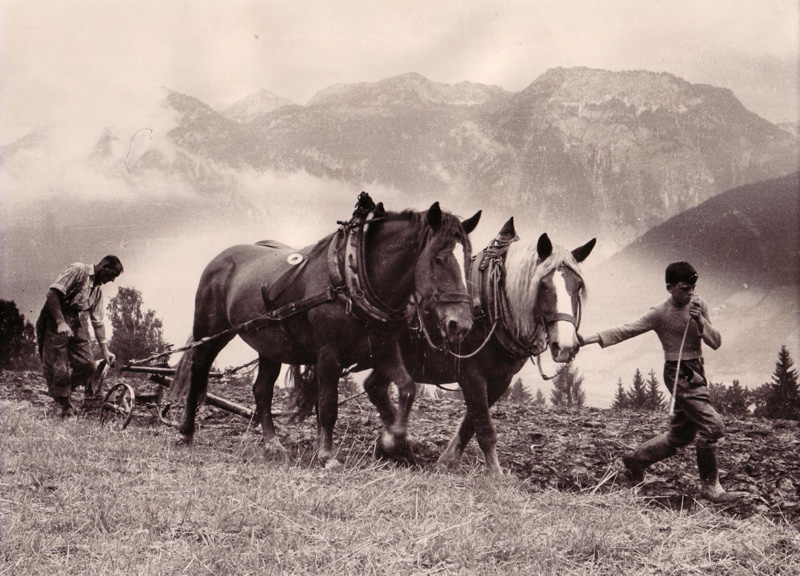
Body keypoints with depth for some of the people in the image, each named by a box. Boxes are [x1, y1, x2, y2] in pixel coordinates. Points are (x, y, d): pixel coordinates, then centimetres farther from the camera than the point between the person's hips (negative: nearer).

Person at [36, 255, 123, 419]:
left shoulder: (98, 289, 13)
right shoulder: (78, 270, -12)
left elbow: (98, 321, 17)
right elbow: (53, 293, -20)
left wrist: (105, 350, 13)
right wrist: (61, 322, -25)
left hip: (75, 321, 7)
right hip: (54, 319, -7)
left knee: (87, 365, -5)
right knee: (58, 368, -9)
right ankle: (66, 408, 4)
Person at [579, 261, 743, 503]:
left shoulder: (698, 304, 7)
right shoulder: (659, 313, -9)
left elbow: (716, 343, 5)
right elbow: (626, 331, -10)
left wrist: (701, 321, -14)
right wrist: (588, 339, -19)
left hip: (697, 373, 7)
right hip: (679, 374, -7)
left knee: (680, 434, 13)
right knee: (712, 425, -16)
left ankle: (637, 459, 32)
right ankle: (710, 486, -5)